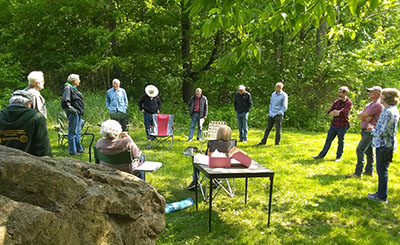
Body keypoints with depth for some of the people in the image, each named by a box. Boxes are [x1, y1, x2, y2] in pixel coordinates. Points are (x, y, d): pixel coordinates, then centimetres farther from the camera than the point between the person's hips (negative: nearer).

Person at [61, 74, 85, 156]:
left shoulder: (74, 89, 17)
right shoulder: (68, 88, -13)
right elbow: (65, 101, -25)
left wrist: (81, 111, 17)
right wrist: (72, 109, -19)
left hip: (78, 114, 10)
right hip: (73, 114, -10)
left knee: (78, 132, 17)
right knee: (73, 133, -3)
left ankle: (79, 149, 26)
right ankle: (73, 151, 4)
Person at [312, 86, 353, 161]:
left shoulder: (349, 103, -8)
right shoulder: (337, 101, 10)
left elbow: (344, 113, -21)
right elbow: (329, 112, 5)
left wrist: (334, 112, -6)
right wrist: (338, 112, -13)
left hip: (342, 126, -6)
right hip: (334, 124, 6)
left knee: (340, 141, 7)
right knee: (328, 140, 8)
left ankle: (338, 157, 21)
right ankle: (321, 155, 14)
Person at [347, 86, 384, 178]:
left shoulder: (378, 104, -17)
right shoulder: (371, 104, 17)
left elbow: (362, 116, -20)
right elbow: (360, 115, 8)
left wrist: (360, 115, 1)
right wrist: (366, 117, -12)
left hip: (370, 131, -10)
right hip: (365, 130, 10)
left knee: (360, 150, -13)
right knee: (368, 151, 14)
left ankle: (358, 173, -10)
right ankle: (369, 171, 23)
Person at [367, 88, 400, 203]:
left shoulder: (388, 112, -22)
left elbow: (381, 132, -23)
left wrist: (372, 130, -5)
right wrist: (374, 128, 8)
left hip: (384, 145, -10)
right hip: (386, 144, 10)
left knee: (382, 171, 0)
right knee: (382, 170, 18)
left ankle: (382, 196, 10)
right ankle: (381, 192, 29)